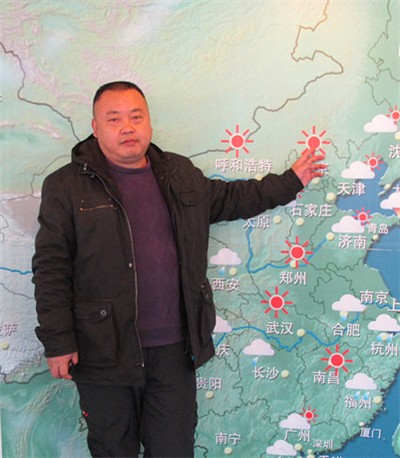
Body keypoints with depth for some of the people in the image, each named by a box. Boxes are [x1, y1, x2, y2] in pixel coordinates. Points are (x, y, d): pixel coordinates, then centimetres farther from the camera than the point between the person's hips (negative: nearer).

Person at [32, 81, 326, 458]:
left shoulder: (180, 174, 8)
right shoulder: (65, 186, -6)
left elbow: (229, 198, 23)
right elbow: (50, 270, -7)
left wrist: (290, 181, 22)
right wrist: (57, 341, -10)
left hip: (174, 349, 4)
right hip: (103, 352, -3)